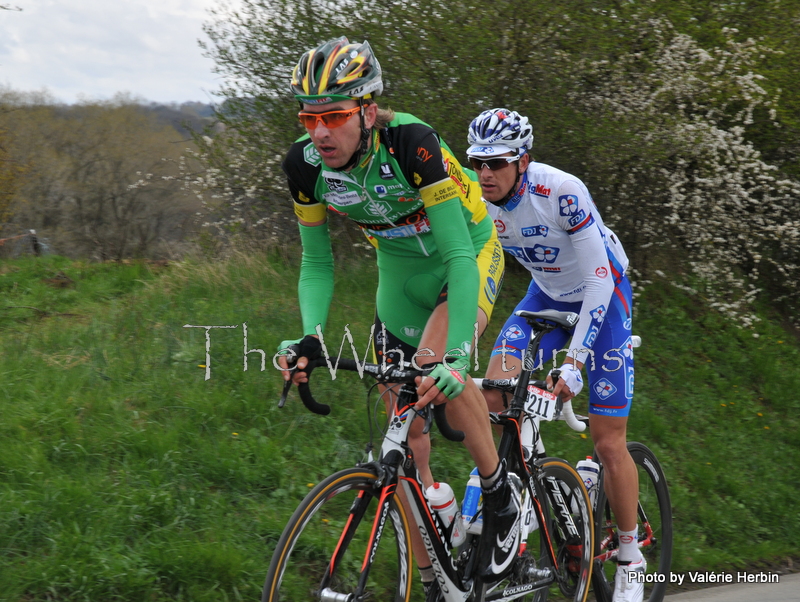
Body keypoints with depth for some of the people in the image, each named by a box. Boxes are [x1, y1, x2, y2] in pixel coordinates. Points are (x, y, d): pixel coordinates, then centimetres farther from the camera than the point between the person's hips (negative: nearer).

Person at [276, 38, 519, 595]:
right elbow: (317, 264, -8)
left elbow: (459, 256, -36)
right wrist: (311, 338, -26)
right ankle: (430, 578, 14)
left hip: (469, 257, -5)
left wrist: (455, 353, -46)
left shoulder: (411, 143, -34)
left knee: (437, 367, -33)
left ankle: (502, 495, -10)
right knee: (405, 438, 2)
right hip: (401, 271, 5)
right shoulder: (305, 164, -18)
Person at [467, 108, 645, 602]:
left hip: (603, 295, -5)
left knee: (608, 441, -5)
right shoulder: (475, 201, -18)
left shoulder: (563, 193, -32)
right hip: (546, 295, 5)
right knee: (494, 392, -21)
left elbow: (600, 280, -29)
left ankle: (631, 560, 11)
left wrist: (574, 361, -34)